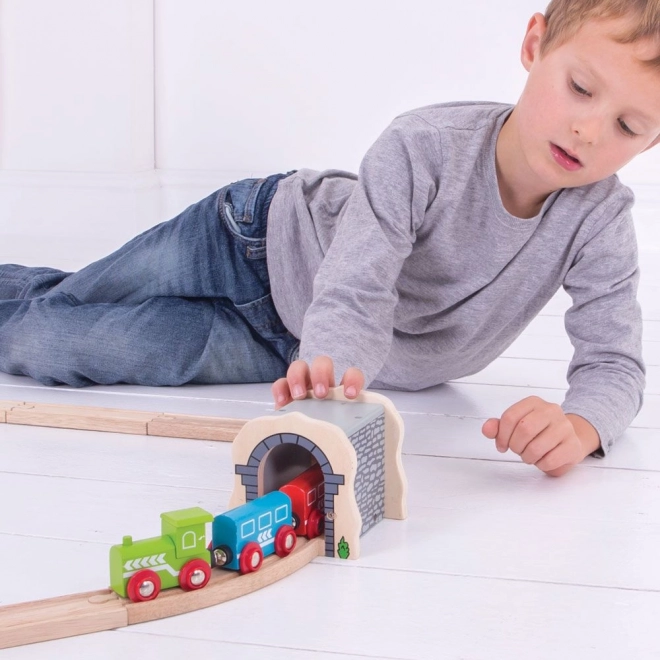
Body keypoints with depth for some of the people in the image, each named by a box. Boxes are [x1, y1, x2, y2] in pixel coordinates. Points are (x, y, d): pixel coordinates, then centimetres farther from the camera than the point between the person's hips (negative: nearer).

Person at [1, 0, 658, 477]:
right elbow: (354, 294, -38)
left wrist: (580, 424, -49)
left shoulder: (600, 223, -26)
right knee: (62, 302, 12)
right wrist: (332, 369, -61)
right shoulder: (421, 148, -34)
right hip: (260, 237, -2)